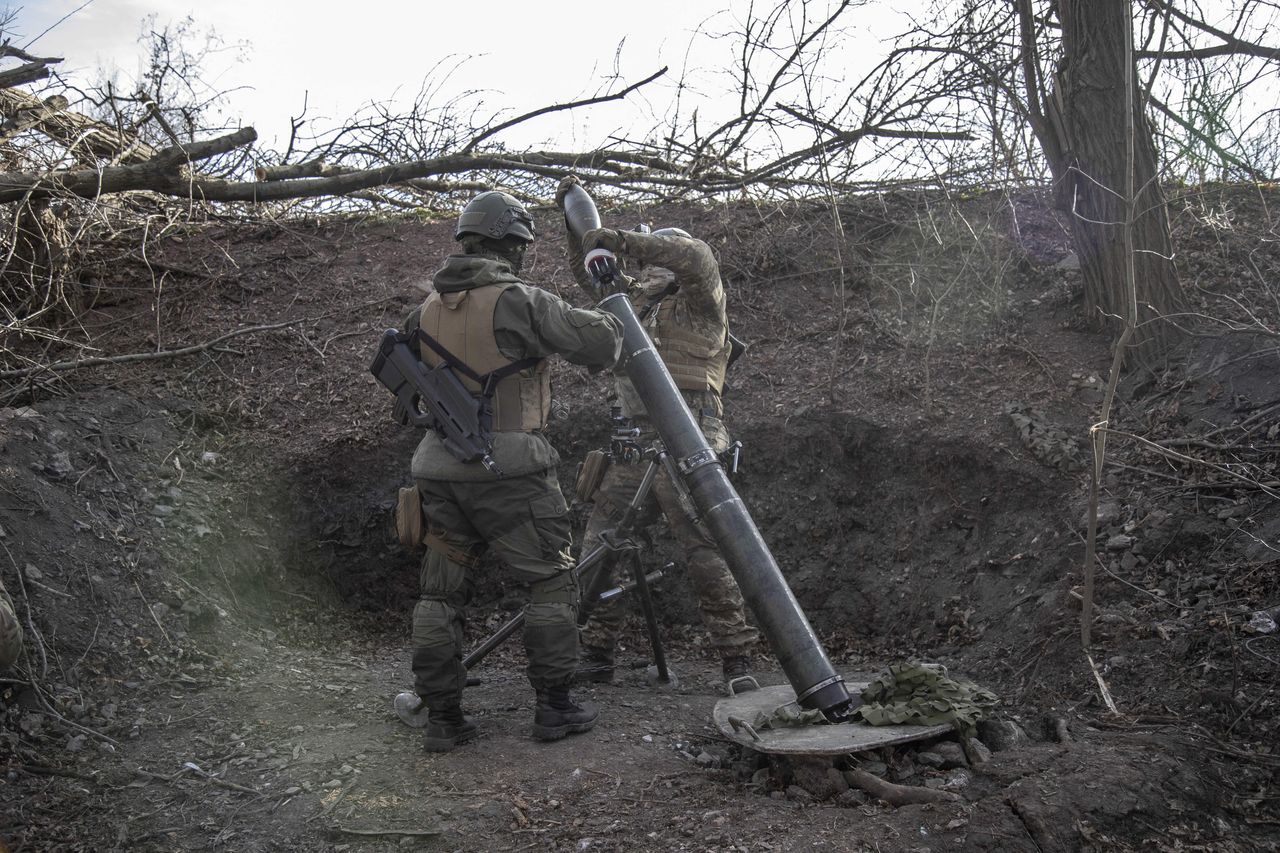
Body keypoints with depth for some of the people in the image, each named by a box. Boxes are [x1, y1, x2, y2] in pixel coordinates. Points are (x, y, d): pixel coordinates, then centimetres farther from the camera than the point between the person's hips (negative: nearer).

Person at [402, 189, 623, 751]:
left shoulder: (429, 309, 10)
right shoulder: (517, 301, -10)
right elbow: (600, 341, -10)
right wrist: (607, 320, 11)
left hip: (441, 468, 6)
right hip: (507, 470, -6)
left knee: (441, 593, 12)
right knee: (553, 583, 9)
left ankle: (442, 717, 16)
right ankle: (553, 706, 11)